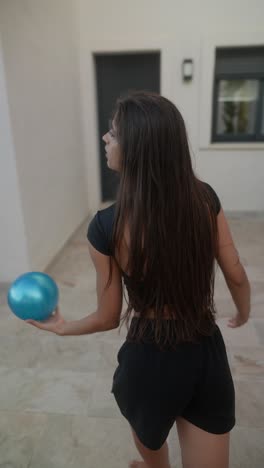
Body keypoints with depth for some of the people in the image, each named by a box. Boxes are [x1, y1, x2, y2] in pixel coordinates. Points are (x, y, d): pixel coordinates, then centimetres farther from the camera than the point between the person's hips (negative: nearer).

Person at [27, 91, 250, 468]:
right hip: (208, 356, 1)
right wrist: (244, 313, 19)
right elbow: (238, 278, -3)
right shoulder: (205, 199, -13)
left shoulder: (107, 227, -22)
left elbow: (109, 319, -10)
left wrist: (61, 327, 10)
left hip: (150, 362, 0)